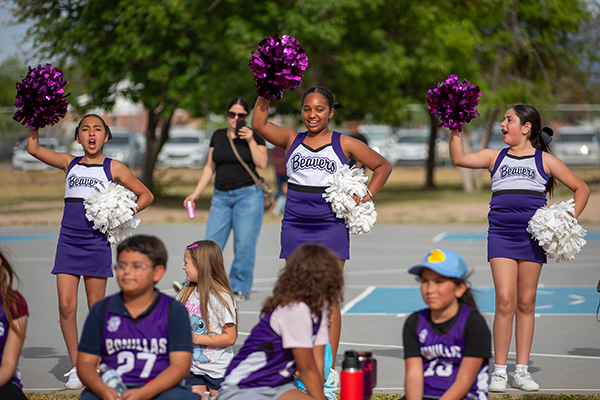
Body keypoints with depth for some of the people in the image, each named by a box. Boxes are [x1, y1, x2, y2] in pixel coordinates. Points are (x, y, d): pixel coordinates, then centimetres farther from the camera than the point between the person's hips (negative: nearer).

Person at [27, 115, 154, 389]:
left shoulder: (114, 168, 5)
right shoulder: (69, 163, 12)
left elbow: (146, 195, 8)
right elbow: (33, 149, 10)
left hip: (97, 242, -2)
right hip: (68, 241, 2)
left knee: (96, 306, 2)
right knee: (66, 305, -6)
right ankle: (75, 367, 4)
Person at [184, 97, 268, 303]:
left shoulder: (254, 135, 2)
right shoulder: (218, 136, 12)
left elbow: (262, 163, -9)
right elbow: (210, 167, 16)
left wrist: (250, 140, -15)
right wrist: (196, 193, 10)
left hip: (248, 194, -3)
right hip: (221, 196, 3)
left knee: (244, 245, -4)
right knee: (211, 243, -3)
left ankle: (240, 289, 6)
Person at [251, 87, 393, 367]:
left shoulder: (344, 144, 5)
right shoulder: (292, 140, 10)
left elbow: (383, 166, 13)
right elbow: (259, 124, 0)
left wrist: (367, 196, 1)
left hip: (331, 227, -2)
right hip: (294, 227, 2)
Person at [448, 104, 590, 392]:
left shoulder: (545, 160, 8)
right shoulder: (495, 157, 13)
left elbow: (581, 188, 12)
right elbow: (459, 158, 3)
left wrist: (571, 219, 0)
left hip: (532, 236, 0)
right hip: (501, 235, 0)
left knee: (526, 303, 4)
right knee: (505, 301, -10)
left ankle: (522, 371, 11)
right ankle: (499, 371, -4)